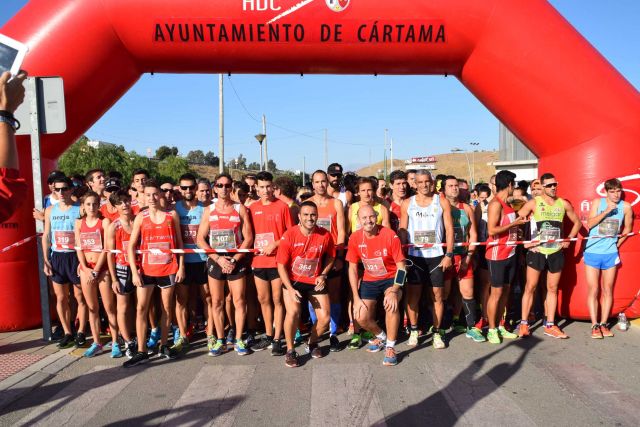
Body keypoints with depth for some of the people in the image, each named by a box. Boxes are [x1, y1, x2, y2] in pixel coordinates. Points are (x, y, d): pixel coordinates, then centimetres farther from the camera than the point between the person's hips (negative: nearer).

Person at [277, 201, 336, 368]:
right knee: (293, 313, -23)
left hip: (315, 282, 2)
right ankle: (290, 350, 1)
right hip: (293, 281, -2)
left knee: (325, 318, -2)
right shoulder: (289, 235, -16)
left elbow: (330, 256, 10)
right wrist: (290, 289, -19)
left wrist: (323, 275, -5)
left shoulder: (325, 235, -10)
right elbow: (281, 265, -12)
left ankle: (312, 343, 29)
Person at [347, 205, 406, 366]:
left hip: (391, 278, -3)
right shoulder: (355, 238, -11)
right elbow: (353, 268, -4)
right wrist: (356, 297, -9)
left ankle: (390, 347, -12)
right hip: (369, 280, 3)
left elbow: (401, 266, -14)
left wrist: (394, 291, -27)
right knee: (361, 318, -10)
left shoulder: (390, 236, -19)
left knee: (391, 303, -32)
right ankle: (381, 336, 25)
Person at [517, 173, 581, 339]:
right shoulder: (534, 203, -4)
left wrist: (568, 239, 7)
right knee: (530, 287, -1)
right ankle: (524, 323, 8)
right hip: (537, 251, -3)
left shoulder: (564, 204, 6)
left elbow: (577, 222, 19)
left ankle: (550, 325, 19)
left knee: (553, 289, 9)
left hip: (556, 252, 3)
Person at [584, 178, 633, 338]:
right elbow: (589, 224, -12)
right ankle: (595, 325, 5)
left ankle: (603, 324, 16)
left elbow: (627, 228, 13)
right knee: (593, 290, 0)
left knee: (608, 290, 6)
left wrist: (617, 244, 10)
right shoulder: (597, 202, -3)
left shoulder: (626, 206, 0)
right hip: (592, 252, -2)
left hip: (611, 253, 2)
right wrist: (606, 211, -20)